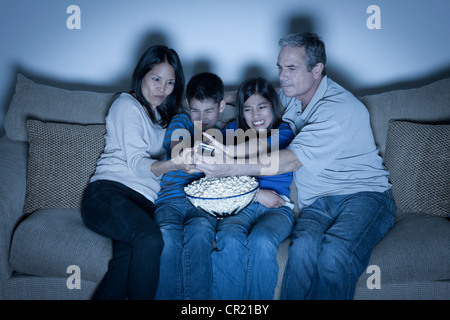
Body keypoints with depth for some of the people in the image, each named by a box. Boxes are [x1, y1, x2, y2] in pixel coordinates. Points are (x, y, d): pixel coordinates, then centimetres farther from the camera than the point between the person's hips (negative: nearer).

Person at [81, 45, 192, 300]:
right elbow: (137, 163, -7)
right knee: (150, 239, -36)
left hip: (145, 202, 5)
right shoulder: (127, 105, 5)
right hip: (109, 192, -5)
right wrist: (174, 164, -26)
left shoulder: (163, 114, 26)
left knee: (129, 257, -30)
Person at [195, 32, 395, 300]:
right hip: (317, 203, 5)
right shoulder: (289, 97, 9)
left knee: (335, 252, -37)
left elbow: (290, 161, -27)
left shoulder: (340, 108, -16)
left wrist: (230, 167, -34)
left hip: (364, 195, -5)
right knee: (304, 246, -31)